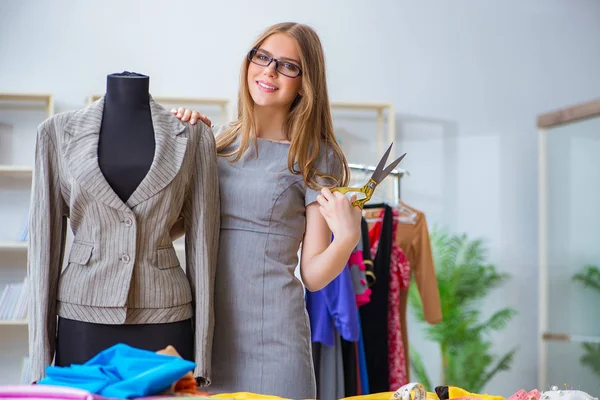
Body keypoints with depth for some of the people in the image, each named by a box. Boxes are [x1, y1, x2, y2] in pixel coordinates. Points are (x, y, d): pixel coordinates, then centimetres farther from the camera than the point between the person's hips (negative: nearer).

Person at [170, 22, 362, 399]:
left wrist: (347, 238, -21)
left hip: (270, 337, -3)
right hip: (202, 327, 3)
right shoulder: (217, 141, 7)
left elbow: (313, 275, -2)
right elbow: (169, 227, 10)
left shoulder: (317, 158, -1)